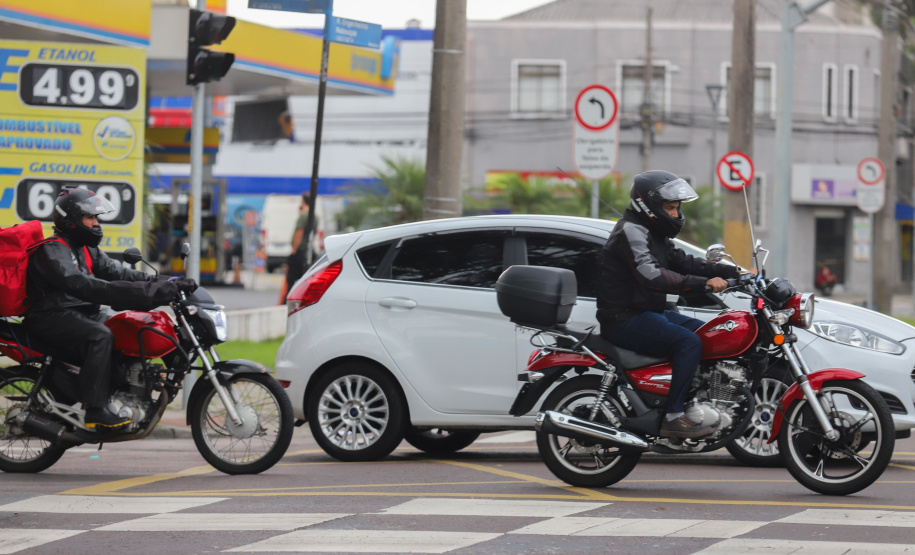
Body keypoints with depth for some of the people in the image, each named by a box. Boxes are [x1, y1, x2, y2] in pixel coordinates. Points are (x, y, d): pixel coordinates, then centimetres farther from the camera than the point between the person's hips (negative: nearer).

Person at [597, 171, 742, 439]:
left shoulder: (654, 232, 18)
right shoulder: (631, 231, -17)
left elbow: (683, 262, 16)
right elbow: (653, 277, -30)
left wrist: (733, 272, 5)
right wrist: (704, 283, -33)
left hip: (648, 313, 11)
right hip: (625, 320, -11)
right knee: (688, 342, -25)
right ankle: (673, 417, -27)